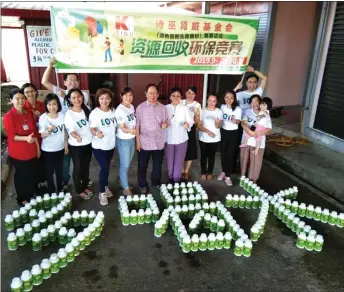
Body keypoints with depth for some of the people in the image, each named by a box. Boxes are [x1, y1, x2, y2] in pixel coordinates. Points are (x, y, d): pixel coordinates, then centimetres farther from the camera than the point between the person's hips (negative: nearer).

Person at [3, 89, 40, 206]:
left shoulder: (28, 113, 2)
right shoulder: (8, 116, -17)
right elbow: (11, 136, -17)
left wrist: (38, 147, 9)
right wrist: (26, 138, -34)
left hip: (32, 151, 5)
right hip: (18, 153, -5)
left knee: (33, 174, 14)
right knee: (21, 176, 11)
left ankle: (32, 195, 36)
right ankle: (22, 199, 30)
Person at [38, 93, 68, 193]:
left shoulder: (62, 115, -6)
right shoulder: (43, 117, -16)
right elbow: (42, 135, -16)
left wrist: (66, 144, 7)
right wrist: (49, 130, -37)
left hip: (60, 148, 3)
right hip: (47, 150, -3)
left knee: (59, 170, 19)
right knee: (49, 172, 10)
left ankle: (60, 190, 37)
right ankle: (51, 191, 28)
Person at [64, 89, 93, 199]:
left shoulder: (87, 110, -1)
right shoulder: (69, 114, -17)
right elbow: (71, 130, -30)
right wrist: (76, 136, -49)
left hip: (88, 143, 5)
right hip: (75, 146, -5)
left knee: (86, 167, 19)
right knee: (78, 168, 10)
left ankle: (85, 186, 38)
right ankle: (79, 190, 28)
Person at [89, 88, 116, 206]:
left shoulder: (113, 111, 1)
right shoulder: (95, 113, -14)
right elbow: (92, 128, -18)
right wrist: (96, 132, -38)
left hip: (111, 144, 5)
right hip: (99, 146, -5)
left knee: (106, 167, 18)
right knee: (104, 168, -9)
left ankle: (105, 187, 38)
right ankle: (102, 192, 7)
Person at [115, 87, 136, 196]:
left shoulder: (132, 107, 4)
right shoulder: (119, 110, -19)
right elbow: (122, 128, -23)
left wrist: (134, 131, 4)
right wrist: (130, 131, -42)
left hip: (132, 139, 7)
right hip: (123, 140, -7)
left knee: (127, 164, 18)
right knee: (124, 165, 2)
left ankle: (123, 182, 35)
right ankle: (126, 188, 14)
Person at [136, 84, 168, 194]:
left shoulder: (162, 108, 2)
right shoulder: (140, 107, -6)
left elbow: (166, 121, 12)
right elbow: (137, 125, -5)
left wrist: (165, 124, -13)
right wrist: (137, 141, -8)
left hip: (159, 142, 3)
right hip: (145, 142, -3)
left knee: (158, 165, 15)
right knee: (142, 165, 9)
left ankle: (156, 183, 36)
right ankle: (143, 185, 27)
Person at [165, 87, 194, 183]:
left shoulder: (184, 108, -2)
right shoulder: (165, 108, 0)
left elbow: (191, 121, -4)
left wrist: (187, 124, -26)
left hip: (181, 139, -1)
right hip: (168, 139, 1)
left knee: (179, 161, 6)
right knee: (170, 161, 11)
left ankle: (177, 181, 22)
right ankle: (170, 179, 30)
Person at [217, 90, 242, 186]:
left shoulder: (237, 109, -12)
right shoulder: (222, 107, 0)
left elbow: (238, 121, -17)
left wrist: (235, 121, -37)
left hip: (233, 133, -3)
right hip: (223, 131, 3)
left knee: (230, 154, 1)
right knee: (223, 153, 11)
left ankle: (228, 176, 10)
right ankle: (223, 171, 30)